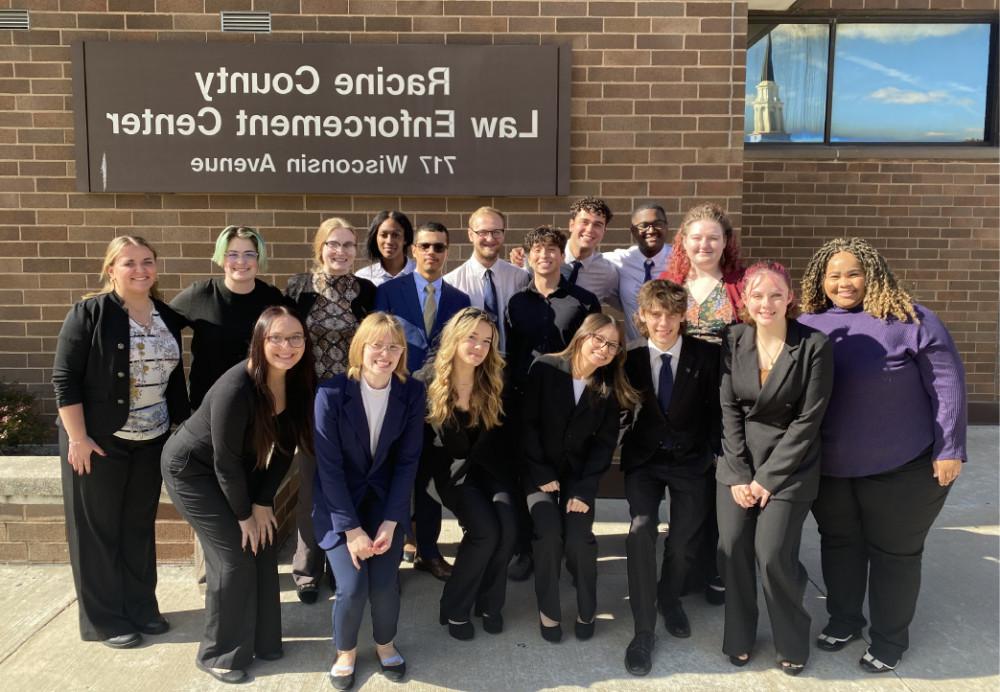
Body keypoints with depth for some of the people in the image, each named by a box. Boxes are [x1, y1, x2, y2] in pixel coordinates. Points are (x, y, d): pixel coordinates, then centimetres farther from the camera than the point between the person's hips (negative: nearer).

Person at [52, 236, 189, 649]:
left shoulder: (168, 318, 5)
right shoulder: (89, 313, -11)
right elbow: (64, 378, -13)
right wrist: (78, 437, -17)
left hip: (152, 441, 5)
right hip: (99, 441, -5)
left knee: (139, 526, 15)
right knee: (98, 529, 6)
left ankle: (141, 607, 29)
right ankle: (105, 621, 19)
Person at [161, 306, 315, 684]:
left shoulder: (299, 382, -14)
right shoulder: (237, 388, -34)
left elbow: (285, 446, -5)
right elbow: (225, 461, -25)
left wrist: (263, 503, -5)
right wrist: (244, 514, -13)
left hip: (240, 471, 7)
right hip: (192, 467, -7)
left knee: (263, 545, 6)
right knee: (234, 556, -7)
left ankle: (261, 639, 24)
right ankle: (219, 654, 12)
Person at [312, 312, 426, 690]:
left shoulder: (413, 393, -12)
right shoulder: (331, 393, -21)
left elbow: (407, 460, -8)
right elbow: (328, 466, -18)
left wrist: (390, 521, -14)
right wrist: (352, 528, -19)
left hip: (385, 498, 2)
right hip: (338, 501, -2)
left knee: (385, 582, -11)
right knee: (352, 586, -14)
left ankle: (386, 643, 23)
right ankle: (345, 650, 19)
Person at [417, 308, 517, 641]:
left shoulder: (495, 382, -2)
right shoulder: (428, 381, -11)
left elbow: (497, 438, 4)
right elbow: (419, 441, -6)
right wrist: (450, 479, -10)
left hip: (487, 467, 3)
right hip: (450, 472, -3)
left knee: (508, 527, -21)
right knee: (485, 530, -23)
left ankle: (489, 603, 4)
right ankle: (455, 608, -2)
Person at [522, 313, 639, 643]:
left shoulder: (611, 386, -2)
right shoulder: (545, 368, -11)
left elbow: (606, 442, -4)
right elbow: (528, 423, -10)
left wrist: (585, 489, -13)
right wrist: (541, 474, -13)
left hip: (579, 473, 2)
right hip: (540, 470, -1)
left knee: (578, 538, -19)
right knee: (549, 534, -23)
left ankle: (587, 609, 8)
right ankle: (548, 610, 0)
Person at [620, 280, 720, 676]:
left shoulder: (706, 356, -4)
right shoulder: (630, 359, -1)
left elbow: (717, 410, 0)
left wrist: (714, 455, -5)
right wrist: (626, 453, -5)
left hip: (691, 460, 0)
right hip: (644, 460, 0)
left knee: (683, 540, -8)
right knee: (641, 529, -20)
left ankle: (671, 599, 28)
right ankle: (644, 630, -5)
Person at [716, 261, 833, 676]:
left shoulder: (814, 345, -12)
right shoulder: (733, 342, -2)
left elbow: (808, 420, -11)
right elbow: (729, 409, -1)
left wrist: (768, 477, -12)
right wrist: (739, 474, -7)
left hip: (789, 467, -3)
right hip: (737, 463, 3)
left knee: (773, 556, -8)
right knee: (732, 548, -1)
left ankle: (792, 643, 19)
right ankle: (739, 637, 23)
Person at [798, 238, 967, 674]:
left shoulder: (909, 319, -12)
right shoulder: (807, 326, -1)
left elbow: (947, 384, -11)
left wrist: (949, 449, -12)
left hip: (901, 468, -4)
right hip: (828, 469, 4)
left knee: (894, 552, 11)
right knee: (838, 543, 18)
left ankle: (890, 639, 30)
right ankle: (843, 620, 39)